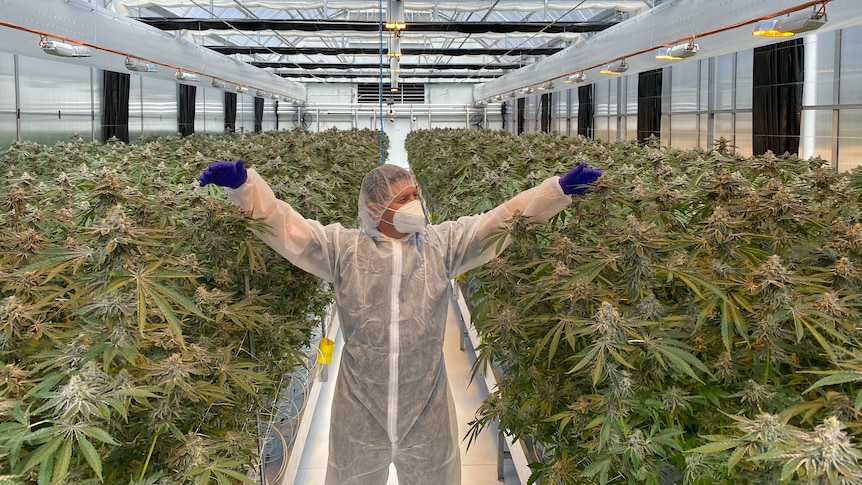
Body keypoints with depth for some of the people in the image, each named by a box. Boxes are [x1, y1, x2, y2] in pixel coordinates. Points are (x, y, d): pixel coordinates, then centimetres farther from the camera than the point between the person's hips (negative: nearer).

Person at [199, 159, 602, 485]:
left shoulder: (443, 244, -1)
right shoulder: (342, 248, -4)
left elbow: (506, 217, -6)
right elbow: (282, 224, -9)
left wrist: (562, 188, -15)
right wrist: (241, 183, -24)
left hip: (427, 409, 1)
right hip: (359, 409, -1)